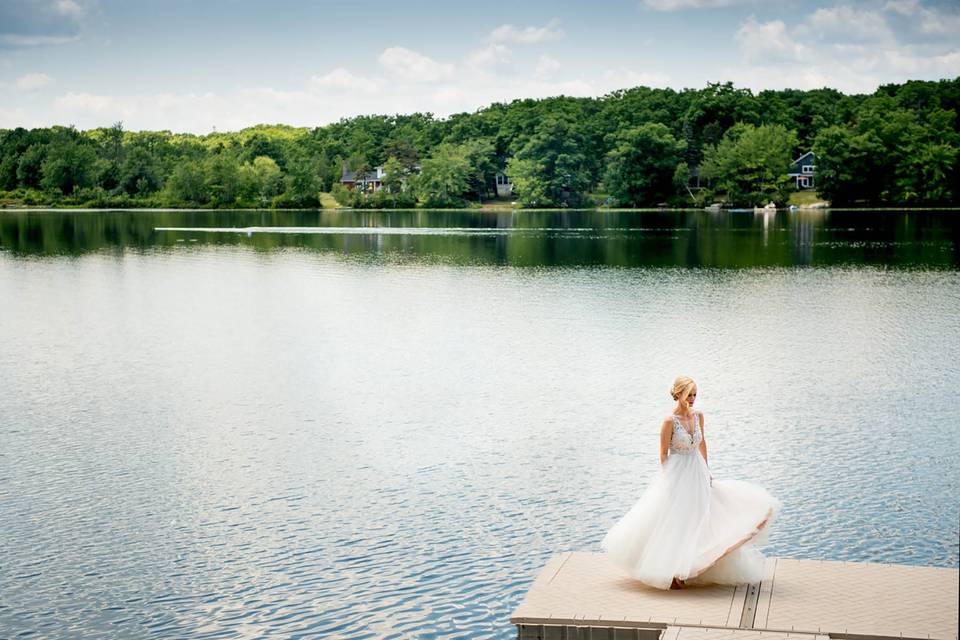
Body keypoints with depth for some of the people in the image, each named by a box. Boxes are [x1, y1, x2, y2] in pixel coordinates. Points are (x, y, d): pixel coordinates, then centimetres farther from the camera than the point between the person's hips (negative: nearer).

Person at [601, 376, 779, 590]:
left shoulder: (698, 416, 2)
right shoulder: (670, 421, -16)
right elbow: (663, 453, -11)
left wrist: (706, 469, 15)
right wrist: (667, 479, -11)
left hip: (697, 472, 7)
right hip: (676, 474, -7)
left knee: (701, 515, 9)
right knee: (674, 521, -2)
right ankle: (670, 573, 9)